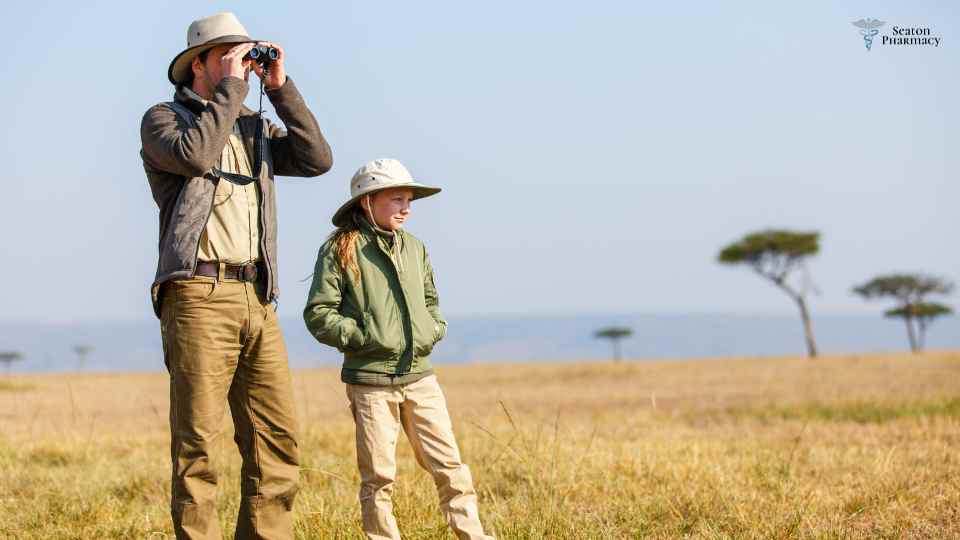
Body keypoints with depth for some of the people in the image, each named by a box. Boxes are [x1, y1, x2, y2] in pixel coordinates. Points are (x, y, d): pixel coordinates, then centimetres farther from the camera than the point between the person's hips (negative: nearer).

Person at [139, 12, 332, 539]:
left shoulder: (255, 129, 22)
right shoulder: (162, 119, 5)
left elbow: (317, 159, 7)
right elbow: (195, 154, -17)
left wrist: (280, 88, 5)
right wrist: (232, 87, -8)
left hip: (256, 299, 6)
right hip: (198, 296, -6)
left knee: (277, 440, 0)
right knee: (197, 441, -8)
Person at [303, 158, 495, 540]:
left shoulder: (415, 248, 11)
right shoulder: (340, 251, -5)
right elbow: (317, 314, -7)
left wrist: (434, 329, 6)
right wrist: (360, 336, -13)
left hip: (419, 375, 5)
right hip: (370, 379, -5)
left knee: (448, 464, 3)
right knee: (378, 476, 1)